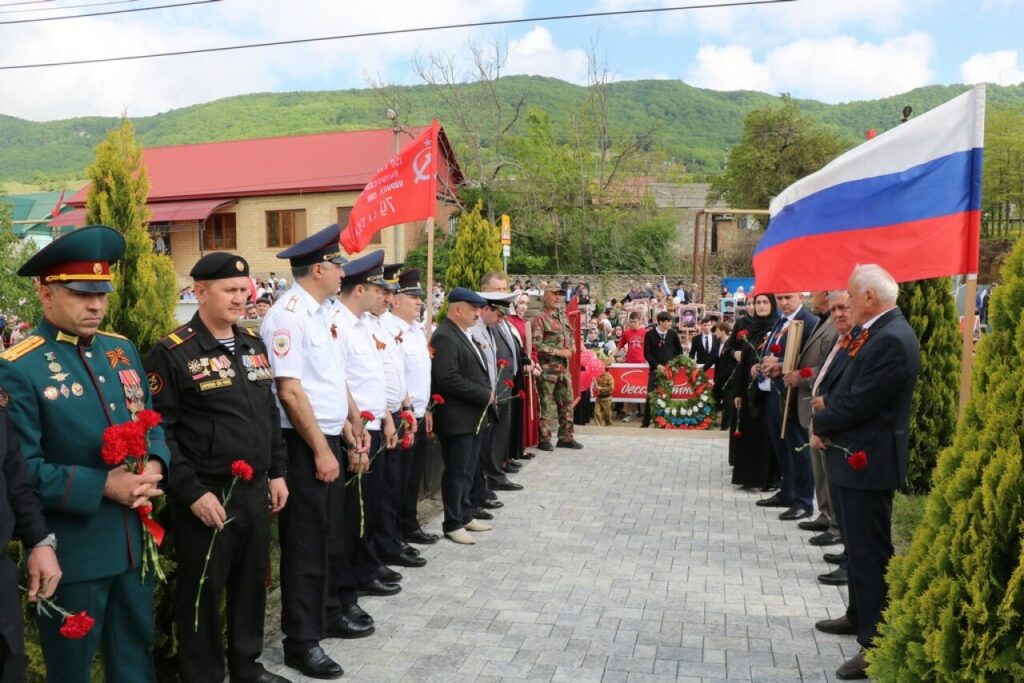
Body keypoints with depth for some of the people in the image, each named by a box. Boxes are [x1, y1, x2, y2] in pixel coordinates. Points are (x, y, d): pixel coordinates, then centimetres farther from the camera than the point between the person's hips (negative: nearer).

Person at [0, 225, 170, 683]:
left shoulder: (122, 350, 6)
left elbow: (152, 421, 11)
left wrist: (154, 465, -9)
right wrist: (102, 486, -22)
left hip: (135, 540, 6)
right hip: (70, 550, -6)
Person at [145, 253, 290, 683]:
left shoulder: (253, 345, 10)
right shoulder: (173, 353, -12)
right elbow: (159, 432, -14)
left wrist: (277, 472, 12)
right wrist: (192, 492, -16)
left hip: (255, 490, 7)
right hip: (206, 497, -6)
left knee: (252, 583, 17)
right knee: (203, 592, 8)